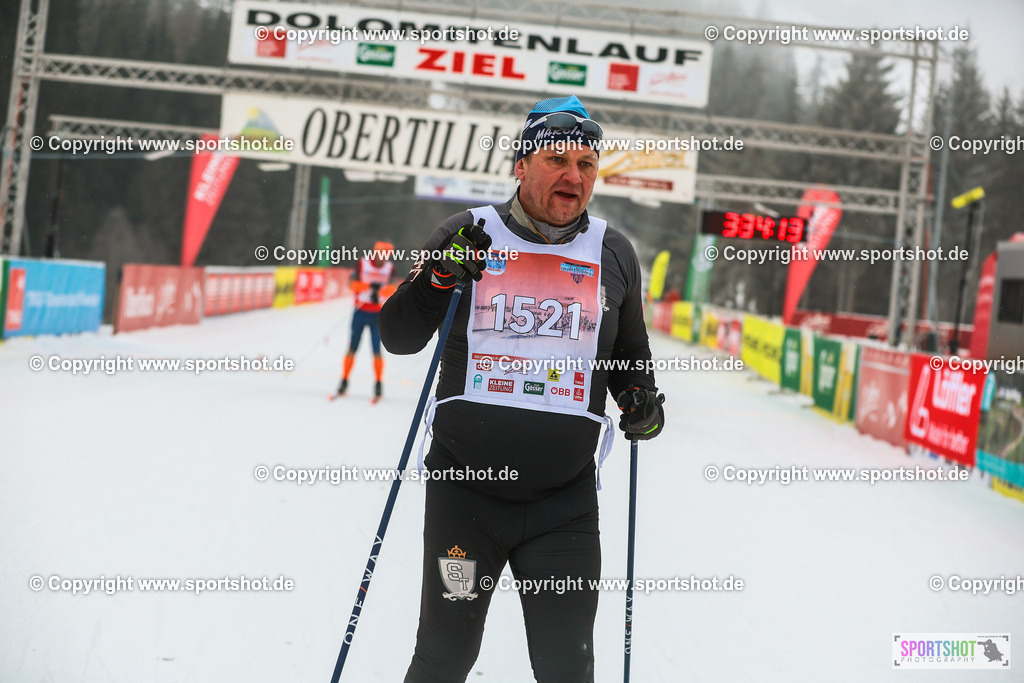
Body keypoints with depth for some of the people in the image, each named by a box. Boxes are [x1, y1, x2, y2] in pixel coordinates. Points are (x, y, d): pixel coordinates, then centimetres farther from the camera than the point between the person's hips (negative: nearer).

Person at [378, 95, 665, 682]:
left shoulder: (614, 254, 6)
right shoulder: (469, 236, 0)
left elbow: (629, 356, 19)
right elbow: (398, 337, 1)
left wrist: (641, 398, -2)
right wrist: (439, 276, -16)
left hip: (565, 500, 2)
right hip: (465, 488, -1)